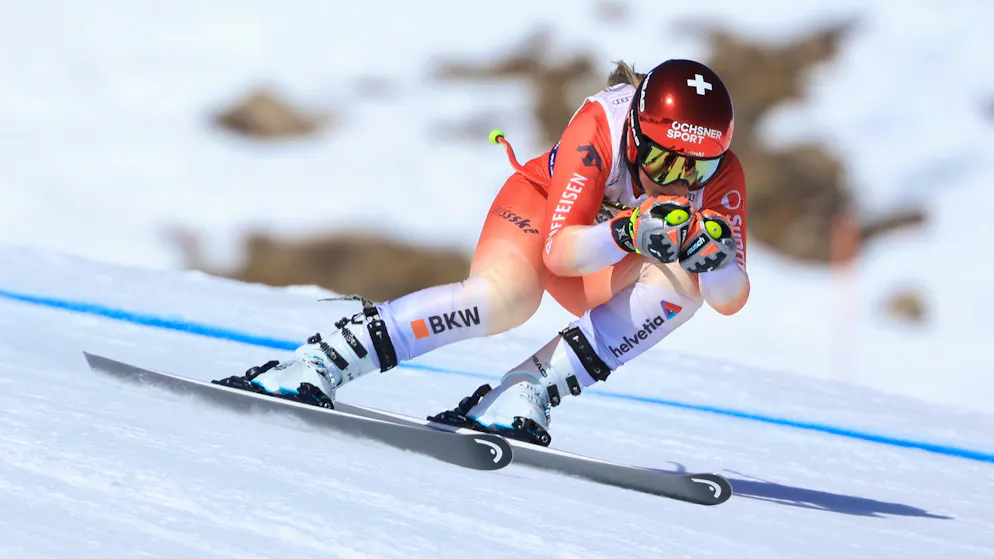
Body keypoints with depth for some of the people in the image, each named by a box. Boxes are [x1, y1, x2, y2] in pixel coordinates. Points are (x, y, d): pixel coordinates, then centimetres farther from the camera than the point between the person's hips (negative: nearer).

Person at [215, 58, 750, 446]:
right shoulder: (601, 124, -35)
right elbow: (559, 251, -39)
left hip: (604, 270, 4)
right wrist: (626, 233, -58)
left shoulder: (721, 174, -26)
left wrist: (711, 256, -48)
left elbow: (731, 300, -26)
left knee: (681, 284, -30)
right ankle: (316, 364, -35)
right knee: (506, 296, -37)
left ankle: (523, 395, -31)